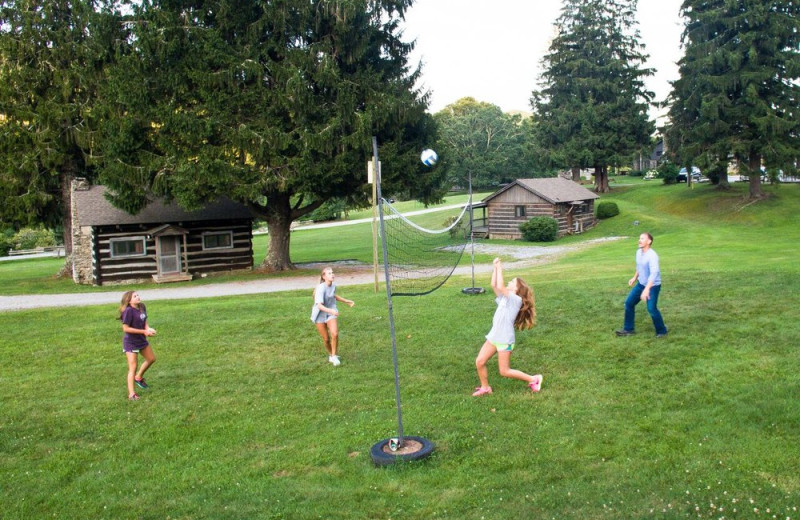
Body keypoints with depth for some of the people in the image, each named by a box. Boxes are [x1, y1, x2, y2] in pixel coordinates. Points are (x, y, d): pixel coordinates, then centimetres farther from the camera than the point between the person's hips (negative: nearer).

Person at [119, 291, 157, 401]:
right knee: (133, 368, -6)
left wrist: (148, 329, -12)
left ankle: (139, 377, 42)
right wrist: (144, 331, -22)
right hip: (130, 343, -8)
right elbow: (126, 328, -24)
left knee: (151, 359, 21)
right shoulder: (128, 311, -24)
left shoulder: (142, 307, -2)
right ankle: (131, 393, 0)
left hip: (142, 340, 8)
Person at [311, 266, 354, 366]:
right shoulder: (321, 288, -25)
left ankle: (334, 356, 3)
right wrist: (331, 311, -50)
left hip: (331, 313, 4)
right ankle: (330, 354, 32)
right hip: (320, 315, -4)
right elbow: (319, 305, -34)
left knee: (335, 334, -16)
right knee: (326, 339, 3)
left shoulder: (333, 286, -5)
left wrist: (347, 301, 23)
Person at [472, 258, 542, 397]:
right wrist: (495, 268, 0)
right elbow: (494, 285, 5)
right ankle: (485, 387, 19)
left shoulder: (516, 299, -13)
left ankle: (533, 379, 14)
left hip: (505, 340, -8)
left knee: (504, 371, -2)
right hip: (493, 337, 8)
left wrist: (500, 268, -17)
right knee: (479, 362, 1)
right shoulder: (505, 298, 12)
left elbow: (500, 287, -25)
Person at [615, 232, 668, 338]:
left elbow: (654, 273, -38)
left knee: (651, 308, -16)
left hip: (653, 286, -8)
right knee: (629, 303, 9)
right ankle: (628, 329, 21)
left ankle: (662, 331, 4)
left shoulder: (652, 256, -27)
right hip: (641, 284, 8)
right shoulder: (639, 252, -1)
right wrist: (635, 278, 28)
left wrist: (646, 289, -46)